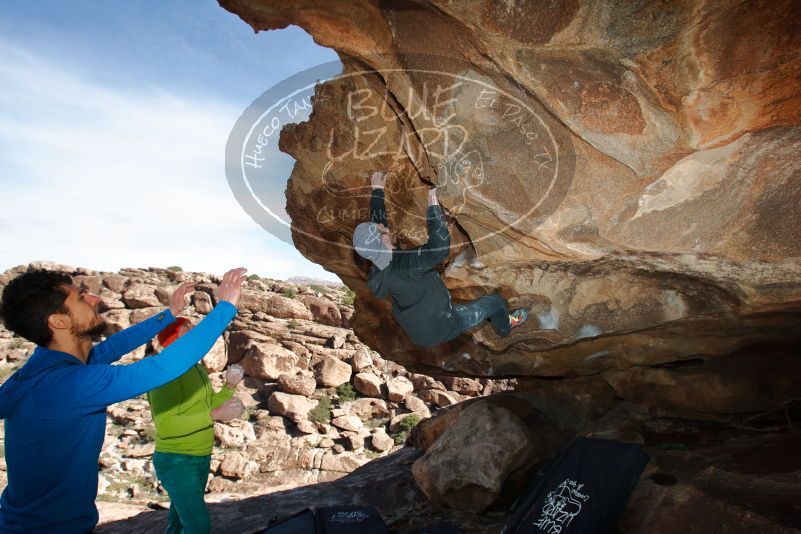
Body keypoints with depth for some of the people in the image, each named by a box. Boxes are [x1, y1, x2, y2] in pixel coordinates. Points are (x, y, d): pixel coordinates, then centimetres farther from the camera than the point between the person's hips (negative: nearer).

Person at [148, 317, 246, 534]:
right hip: (176, 461, -8)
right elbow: (165, 425, -26)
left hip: (201, 459, 8)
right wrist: (214, 415, -31)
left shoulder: (199, 369, 8)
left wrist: (229, 386, -1)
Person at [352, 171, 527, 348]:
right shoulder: (405, 264, -36)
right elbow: (439, 248, -46)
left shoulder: (376, 270, -11)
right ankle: (504, 326, 43)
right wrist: (433, 208, -36)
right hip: (441, 328, -8)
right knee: (496, 302, 9)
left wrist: (377, 191, 13)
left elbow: (377, 221, 3)